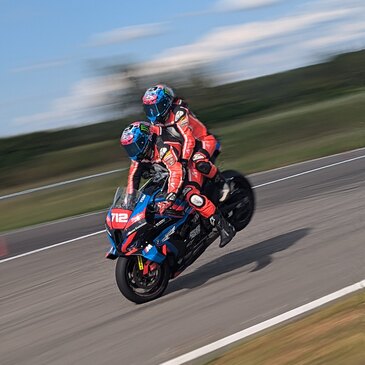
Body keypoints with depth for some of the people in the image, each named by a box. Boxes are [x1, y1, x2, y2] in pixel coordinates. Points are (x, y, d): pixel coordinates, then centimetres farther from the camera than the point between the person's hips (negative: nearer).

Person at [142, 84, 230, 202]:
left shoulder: (178, 113, -28)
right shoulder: (157, 119, -1)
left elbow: (188, 139, -35)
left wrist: (184, 160, -38)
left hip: (204, 141, -10)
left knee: (200, 164, -37)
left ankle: (222, 184, -16)